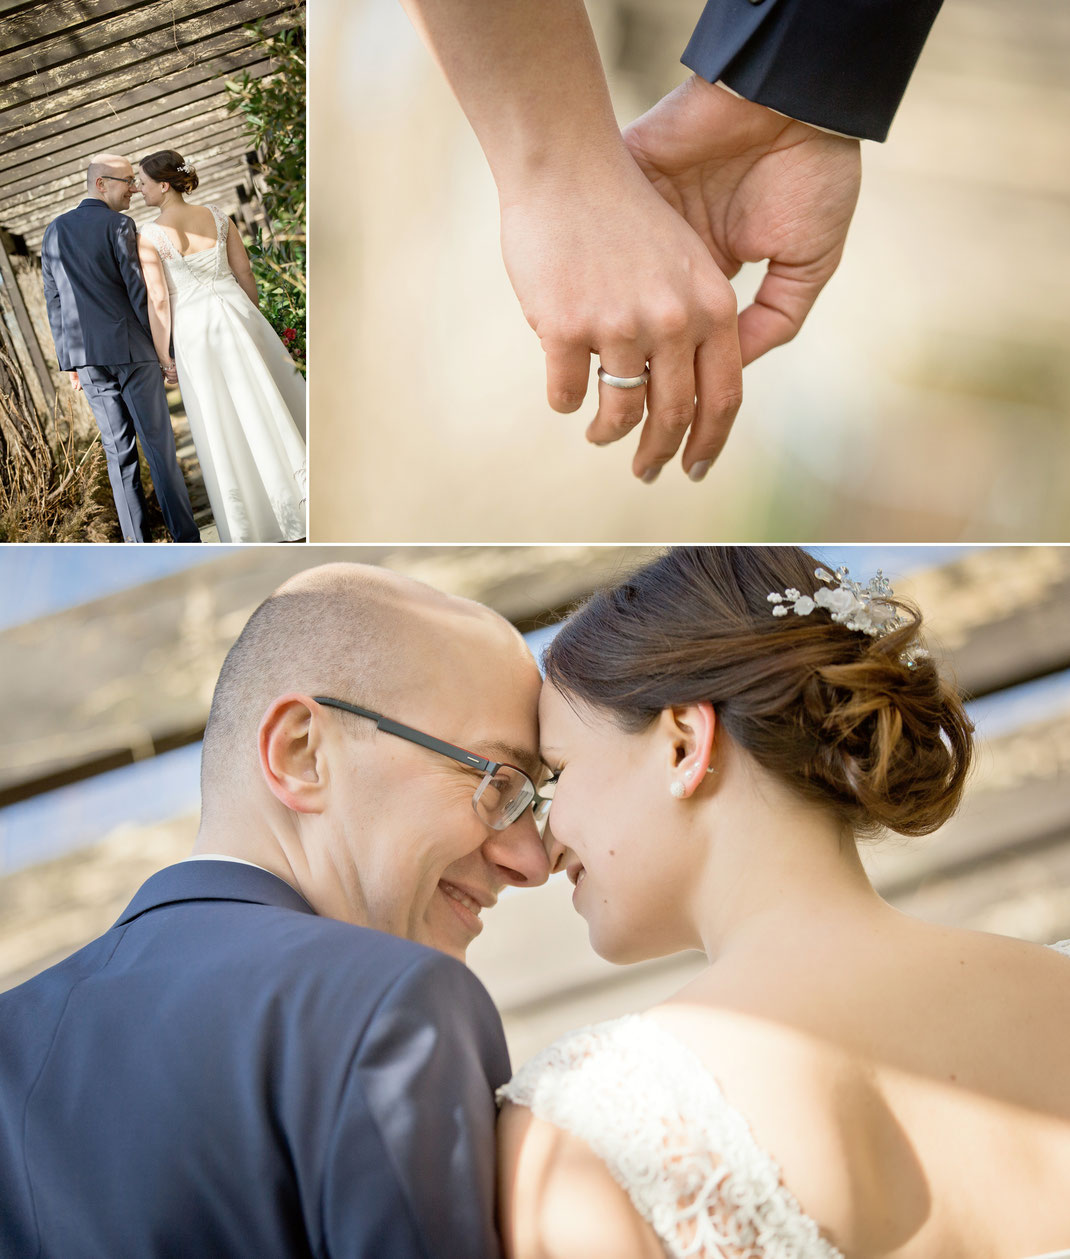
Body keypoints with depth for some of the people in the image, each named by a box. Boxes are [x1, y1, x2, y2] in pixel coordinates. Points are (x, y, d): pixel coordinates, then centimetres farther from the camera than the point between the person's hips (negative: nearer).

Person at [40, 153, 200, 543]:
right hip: (131, 350, -5)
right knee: (158, 444, 1)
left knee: (118, 449, 9)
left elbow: (55, 304, 12)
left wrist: (70, 361, 17)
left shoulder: (54, 232, 10)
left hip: (86, 355, 5)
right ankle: (185, 537, 3)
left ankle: (137, 542, 7)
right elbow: (139, 291, -12)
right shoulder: (118, 226, -9)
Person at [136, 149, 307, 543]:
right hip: (236, 309, 3)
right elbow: (244, 271, 7)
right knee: (269, 403, 15)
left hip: (193, 326, -3)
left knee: (222, 425, 5)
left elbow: (158, 299, -12)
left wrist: (163, 355, -5)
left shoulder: (150, 236, -11)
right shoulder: (216, 216, 1)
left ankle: (249, 523, 12)